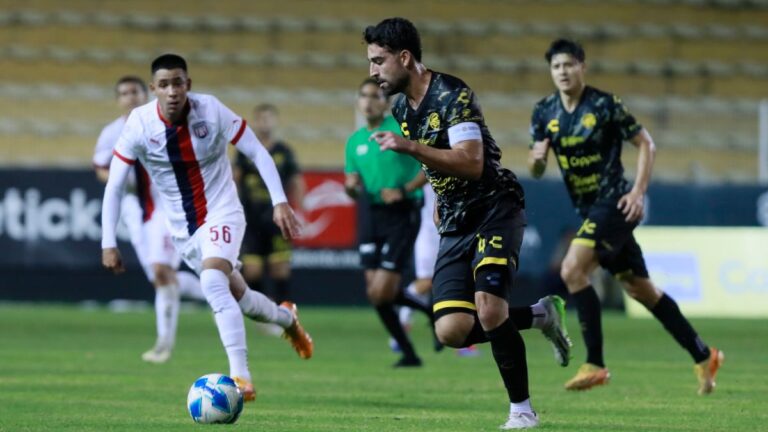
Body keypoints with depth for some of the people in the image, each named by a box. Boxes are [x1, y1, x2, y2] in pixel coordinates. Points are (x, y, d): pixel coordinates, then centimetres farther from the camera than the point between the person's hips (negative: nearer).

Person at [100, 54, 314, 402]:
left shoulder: (211, 111, -17)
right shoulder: (140, 124, -14)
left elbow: (258, 153, -9)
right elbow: (114, 186, -9)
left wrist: (280, 202, -17)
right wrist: (108, 244, -13)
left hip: (221, 214, -3)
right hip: (182, 228, 3)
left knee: (212, 283, -30)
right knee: (239, 297, 13)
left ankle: (241, 378, -31)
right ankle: (287, 318, 47)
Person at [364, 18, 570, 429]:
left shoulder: (451, 95, -17)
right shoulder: (401, 107, 9)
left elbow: (471, 163, -28)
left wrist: (410, 147, -34)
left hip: (495, 210, -8)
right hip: (455, 224, 8)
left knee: (489, 309, -24)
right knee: (452, 330, -8)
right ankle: (539, 315, 17)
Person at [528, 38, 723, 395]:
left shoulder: (605, 105, -12)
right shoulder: (544, 113, 4)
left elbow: (646, 144, -6)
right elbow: (536, 172, 10)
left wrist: (638, 192, -15)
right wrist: (536, 158, -13)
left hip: (614, 204, -7)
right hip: (588, 208, 7)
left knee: (572, 270, -22)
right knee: (639, 288, 12)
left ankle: (595, 365, -17)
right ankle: (703, 356, 24)